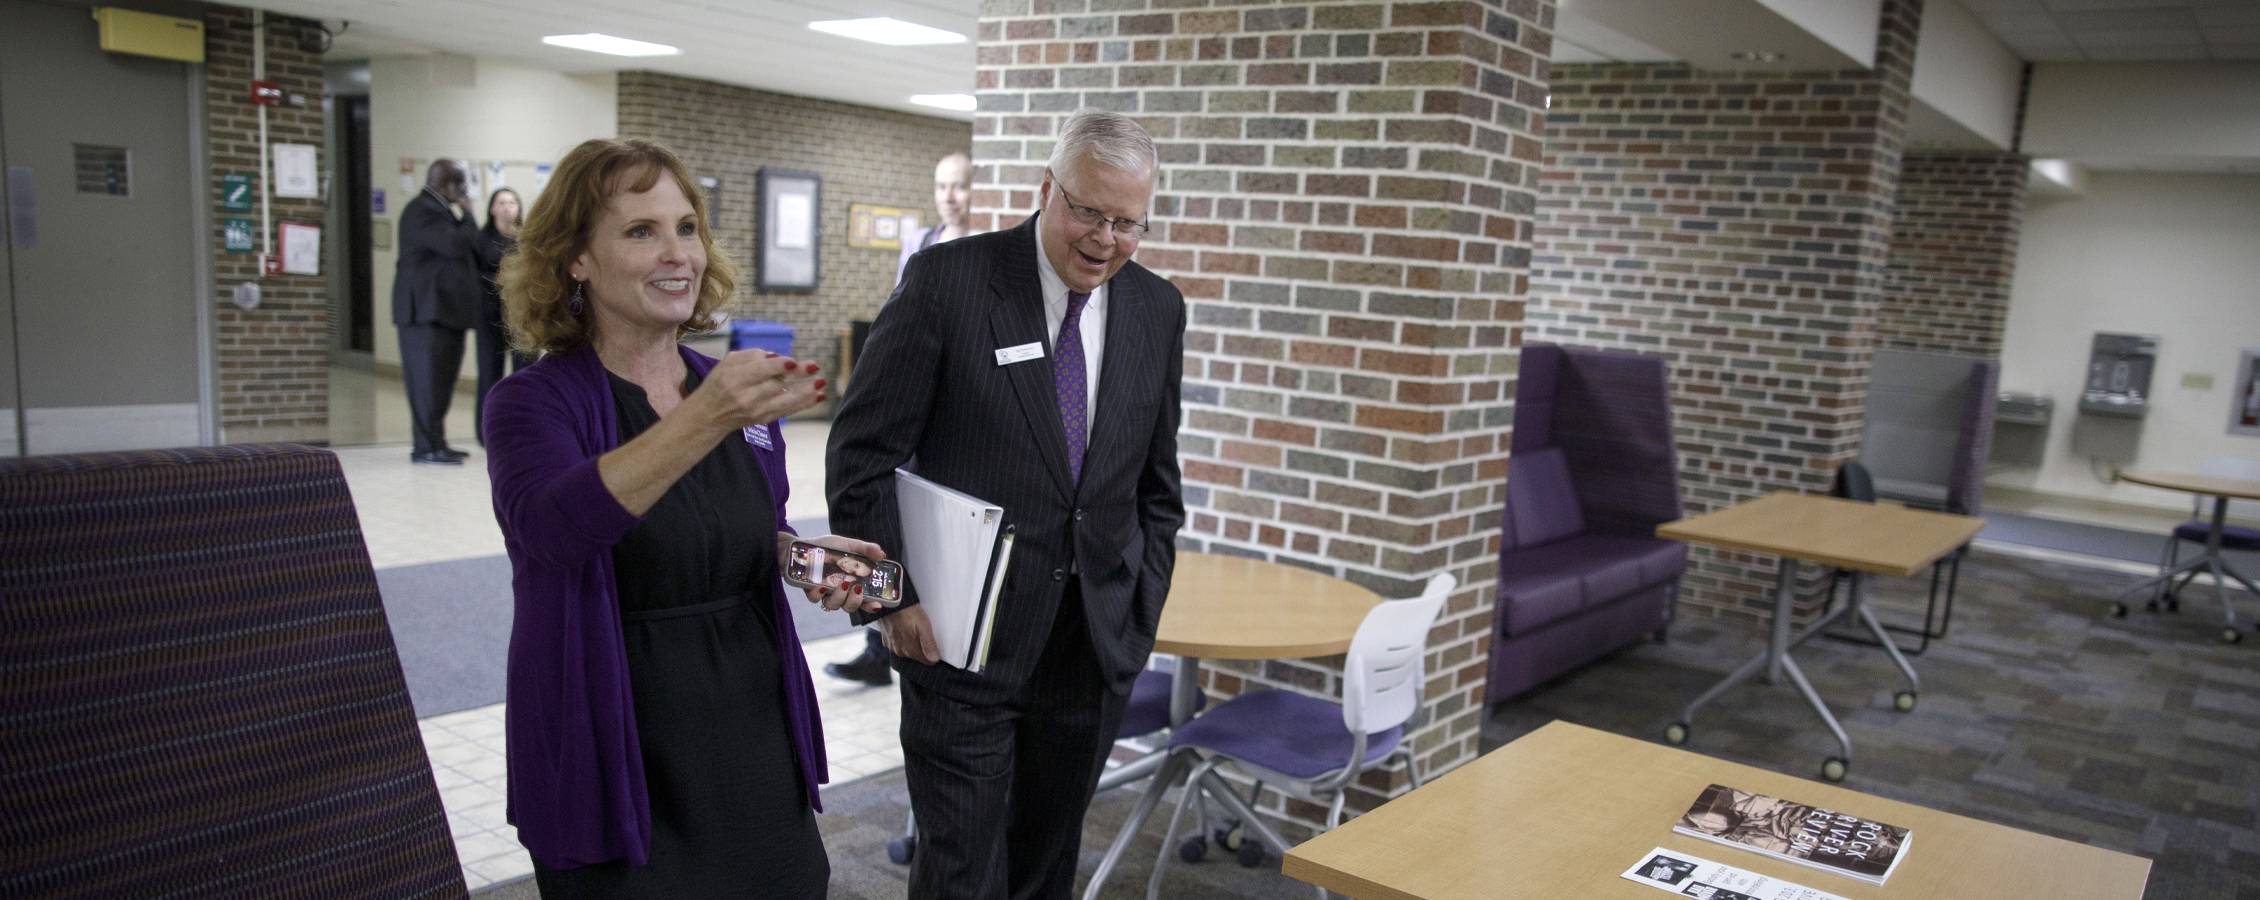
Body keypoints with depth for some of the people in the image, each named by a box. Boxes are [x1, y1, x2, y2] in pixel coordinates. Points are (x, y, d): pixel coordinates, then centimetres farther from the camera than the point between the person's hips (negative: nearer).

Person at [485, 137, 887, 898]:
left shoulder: (740, 387, 5)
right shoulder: (534, 402, -10)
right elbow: (551, 524, -31)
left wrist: (803, 552, -5)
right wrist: (705, 421, -44)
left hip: (758, 751, 5)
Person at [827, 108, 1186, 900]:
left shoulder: (1157, 309, 4)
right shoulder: (947, 279, -9)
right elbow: (861, 453, -8)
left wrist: (1144, 608, 6)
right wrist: (893, 596, -11)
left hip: (1096, 641, 4)